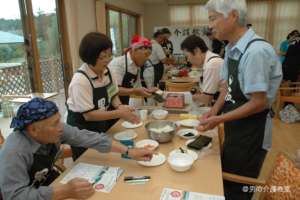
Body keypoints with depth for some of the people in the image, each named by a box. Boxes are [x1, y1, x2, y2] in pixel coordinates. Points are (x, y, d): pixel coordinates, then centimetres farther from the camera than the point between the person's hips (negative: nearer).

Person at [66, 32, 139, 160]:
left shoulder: (106, 71, -8)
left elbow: (113, 95, 5)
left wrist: (119, 106, -17)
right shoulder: (80, 80, -28)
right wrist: (119, 113, -30)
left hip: (101, 125, 6)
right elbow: (88, 115, -27)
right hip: (82, 129, -6)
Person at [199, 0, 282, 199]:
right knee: (226, 182, 25)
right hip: (235, 129, 8)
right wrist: (214, 111, -3)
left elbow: (259, 103, -23)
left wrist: (219, 120, -19)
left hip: (250, 133, -7)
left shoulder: (256, 51, -25)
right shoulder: (231, 48, 1)